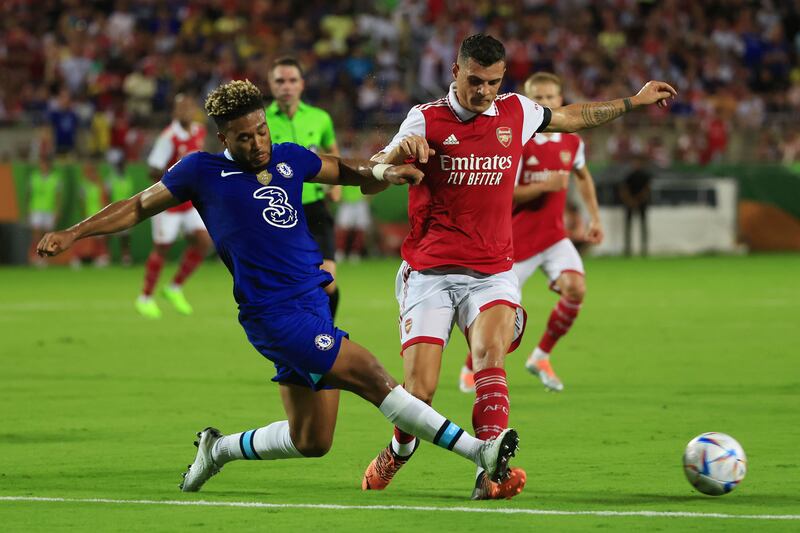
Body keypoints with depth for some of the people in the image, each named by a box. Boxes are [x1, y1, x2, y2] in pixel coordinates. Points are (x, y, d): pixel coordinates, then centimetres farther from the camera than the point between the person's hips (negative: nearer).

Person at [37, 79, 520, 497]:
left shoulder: (288, 159, 11)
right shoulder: (203, 171, 0)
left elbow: (343, 171, 28)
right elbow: (139, 207, 11)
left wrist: (381, 171, 7)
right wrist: (74, 234, 5)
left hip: (313, 305, 7)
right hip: (273, 314, -7)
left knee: (311, 442, 12)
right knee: (373, 377, -18)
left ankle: (219, 449, 34)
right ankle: (479, 452, -18)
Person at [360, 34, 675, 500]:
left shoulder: (516, 112, 8)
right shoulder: (427, 119, -2)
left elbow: (569, 117, 28)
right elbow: (368, 183, -7)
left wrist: (633, 102, 34)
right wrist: (398, 152, -28)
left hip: (493, 274, 2)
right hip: (430, 273, -2)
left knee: (490, 351, -28)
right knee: (419, 391, -10)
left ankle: (491, 473, -36)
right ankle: (398, 452, 23)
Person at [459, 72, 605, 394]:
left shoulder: (571, 142, 2)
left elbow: (583, 177, 23)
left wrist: (594, 218, 19)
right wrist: (543, 186, -26)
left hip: (554, 235, 4)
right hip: (518, 235, -4)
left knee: (575, 288, -19)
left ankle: (541, 357, 0)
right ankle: (471, 368, 24)